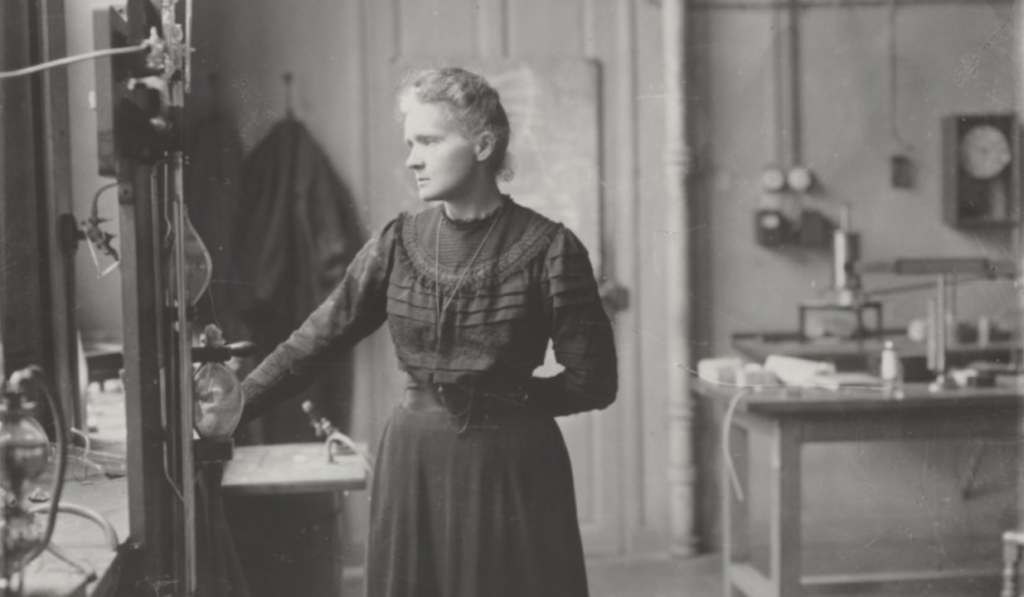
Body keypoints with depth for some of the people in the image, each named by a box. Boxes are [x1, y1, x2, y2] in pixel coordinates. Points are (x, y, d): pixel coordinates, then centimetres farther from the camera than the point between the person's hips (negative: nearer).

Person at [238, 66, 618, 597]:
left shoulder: (548, 248, -8)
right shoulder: (398, 241, 3)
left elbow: (592, 381, -6)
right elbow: (314, 342, 1)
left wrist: (507, 398, -4)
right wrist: (229, 410, -5)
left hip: (512, 472, -3)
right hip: (412, 467, 3)